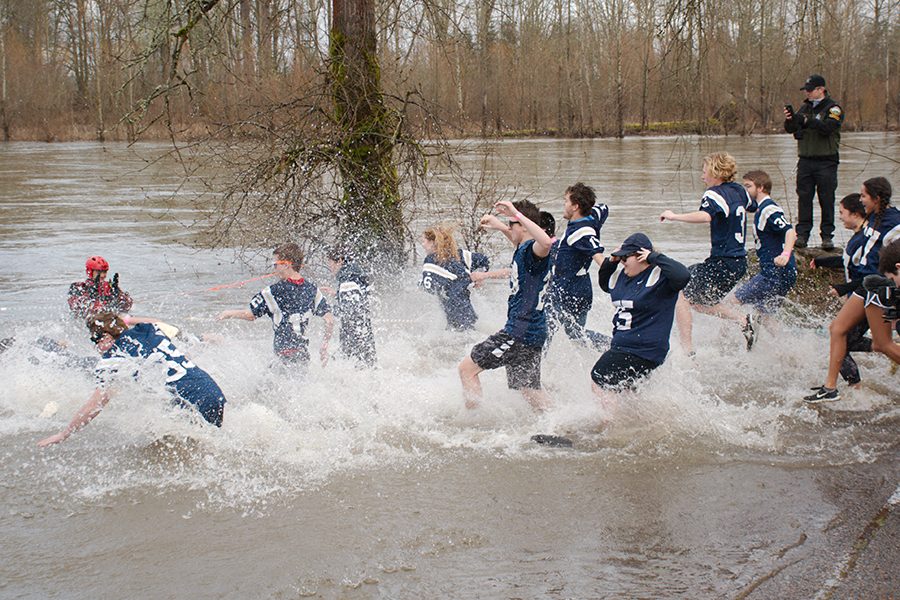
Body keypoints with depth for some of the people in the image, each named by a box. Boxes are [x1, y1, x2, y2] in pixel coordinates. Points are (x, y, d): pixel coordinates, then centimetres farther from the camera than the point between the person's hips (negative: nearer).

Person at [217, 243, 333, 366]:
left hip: (283, 353, -6)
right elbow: (330, 320, 2)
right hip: (304, 353, 6)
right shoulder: (312, 290, 4)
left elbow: (250, 315, -5)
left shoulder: (275, 291, -10)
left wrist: (227, 314, 12)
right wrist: (324, 346, 13)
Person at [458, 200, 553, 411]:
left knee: (467, 368, -2)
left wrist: (518, 214, -36)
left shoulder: (531, 251, -15)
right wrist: (499, 226, 36)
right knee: (529, 390, 14)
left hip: (521, 332, -10)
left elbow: (545, 243, -41)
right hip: (530, 331, 10)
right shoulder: (524, 250, 14)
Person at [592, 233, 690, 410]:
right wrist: (611, 261, 9)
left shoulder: (660, 277, -16)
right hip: (620, 346, 10)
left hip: (642, 353, -10)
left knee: (598, 384, -9)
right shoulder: (621, 275, 8)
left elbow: (683, 276, -36)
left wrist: (654, 257, -27)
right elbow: (604, 284, 28)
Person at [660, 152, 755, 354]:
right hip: (739, 262, 9)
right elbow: (752, 207, 34)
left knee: (680, 297, -4)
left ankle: (688, 351, -11)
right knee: (699, 301, 22)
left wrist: (674, 216, -27)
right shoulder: (739, 190, 12)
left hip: (722, 262, -9)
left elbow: (705, 216, -34)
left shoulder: (714, 193, -13)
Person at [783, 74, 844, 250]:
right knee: (804, 198, 2)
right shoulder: (805, 107, 13)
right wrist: (790, 119, -14)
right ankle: (802, 234, 5)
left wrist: (806, 121, -28)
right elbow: (790, 129, 7)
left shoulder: (833, 108, -3)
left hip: (826, 161, -4)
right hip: (805, 161, 4)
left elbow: (827, 127, -20)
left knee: (827, 199, -1)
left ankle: (827, 235, 4)